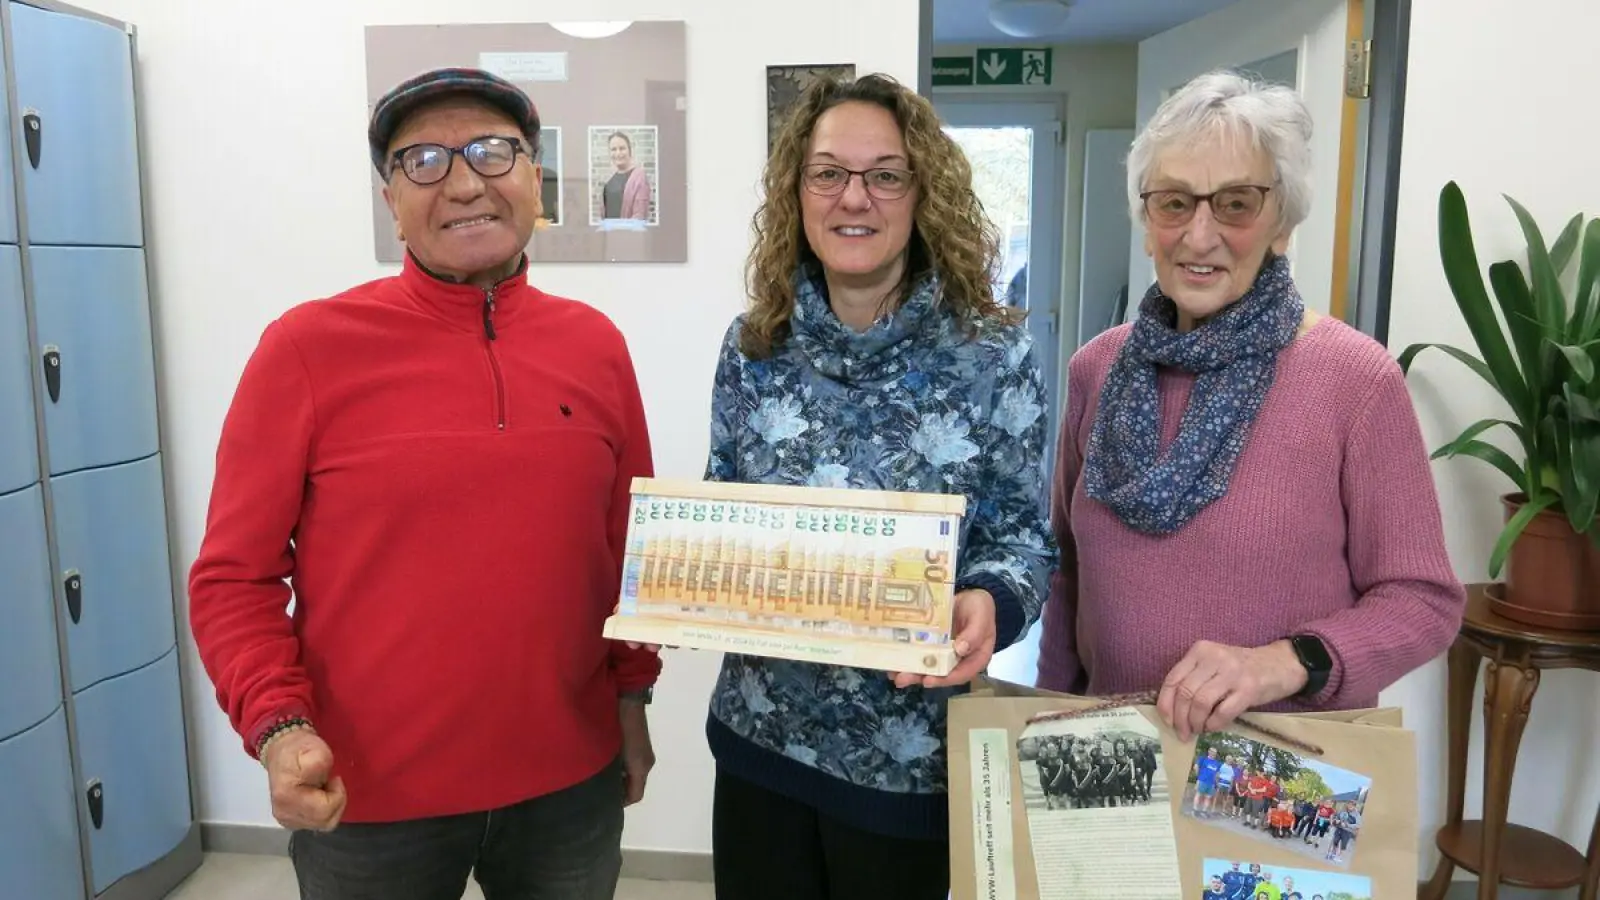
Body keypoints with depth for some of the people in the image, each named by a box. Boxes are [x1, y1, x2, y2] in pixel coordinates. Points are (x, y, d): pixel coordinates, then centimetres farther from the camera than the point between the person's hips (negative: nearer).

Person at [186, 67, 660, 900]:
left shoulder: (595, 345, 0)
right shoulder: (307, 349, -9)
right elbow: (234, 575, -6)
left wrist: (632, 694, 9)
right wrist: (278, 727, -19)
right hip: (367, 796, -2)